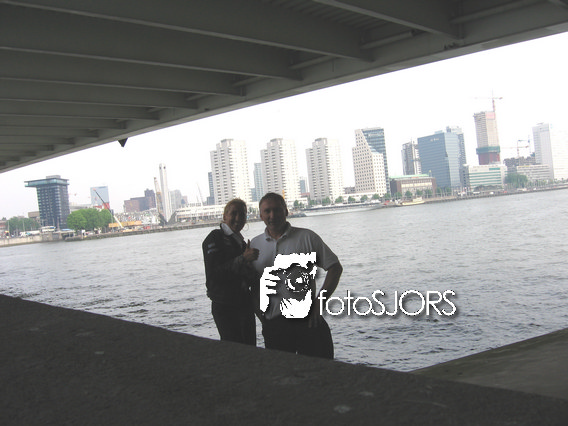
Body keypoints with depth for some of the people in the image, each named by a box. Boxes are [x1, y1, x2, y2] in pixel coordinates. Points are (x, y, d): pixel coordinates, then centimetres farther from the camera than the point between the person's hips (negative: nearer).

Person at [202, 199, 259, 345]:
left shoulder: (241, 242, 17)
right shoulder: (215, 238, -6)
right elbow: (213, 273, -20)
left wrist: (250, 273, -3)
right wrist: (242, 259, -27)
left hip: (245, 305, 8)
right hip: (225, 307, -7)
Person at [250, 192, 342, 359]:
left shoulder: (307, 237, 2)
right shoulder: (254, 245, 9)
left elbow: (335, 268, 2)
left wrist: (319, 303, -7)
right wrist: (260, 313, 4)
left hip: (307, 320, -2)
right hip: (273, 325, 2)